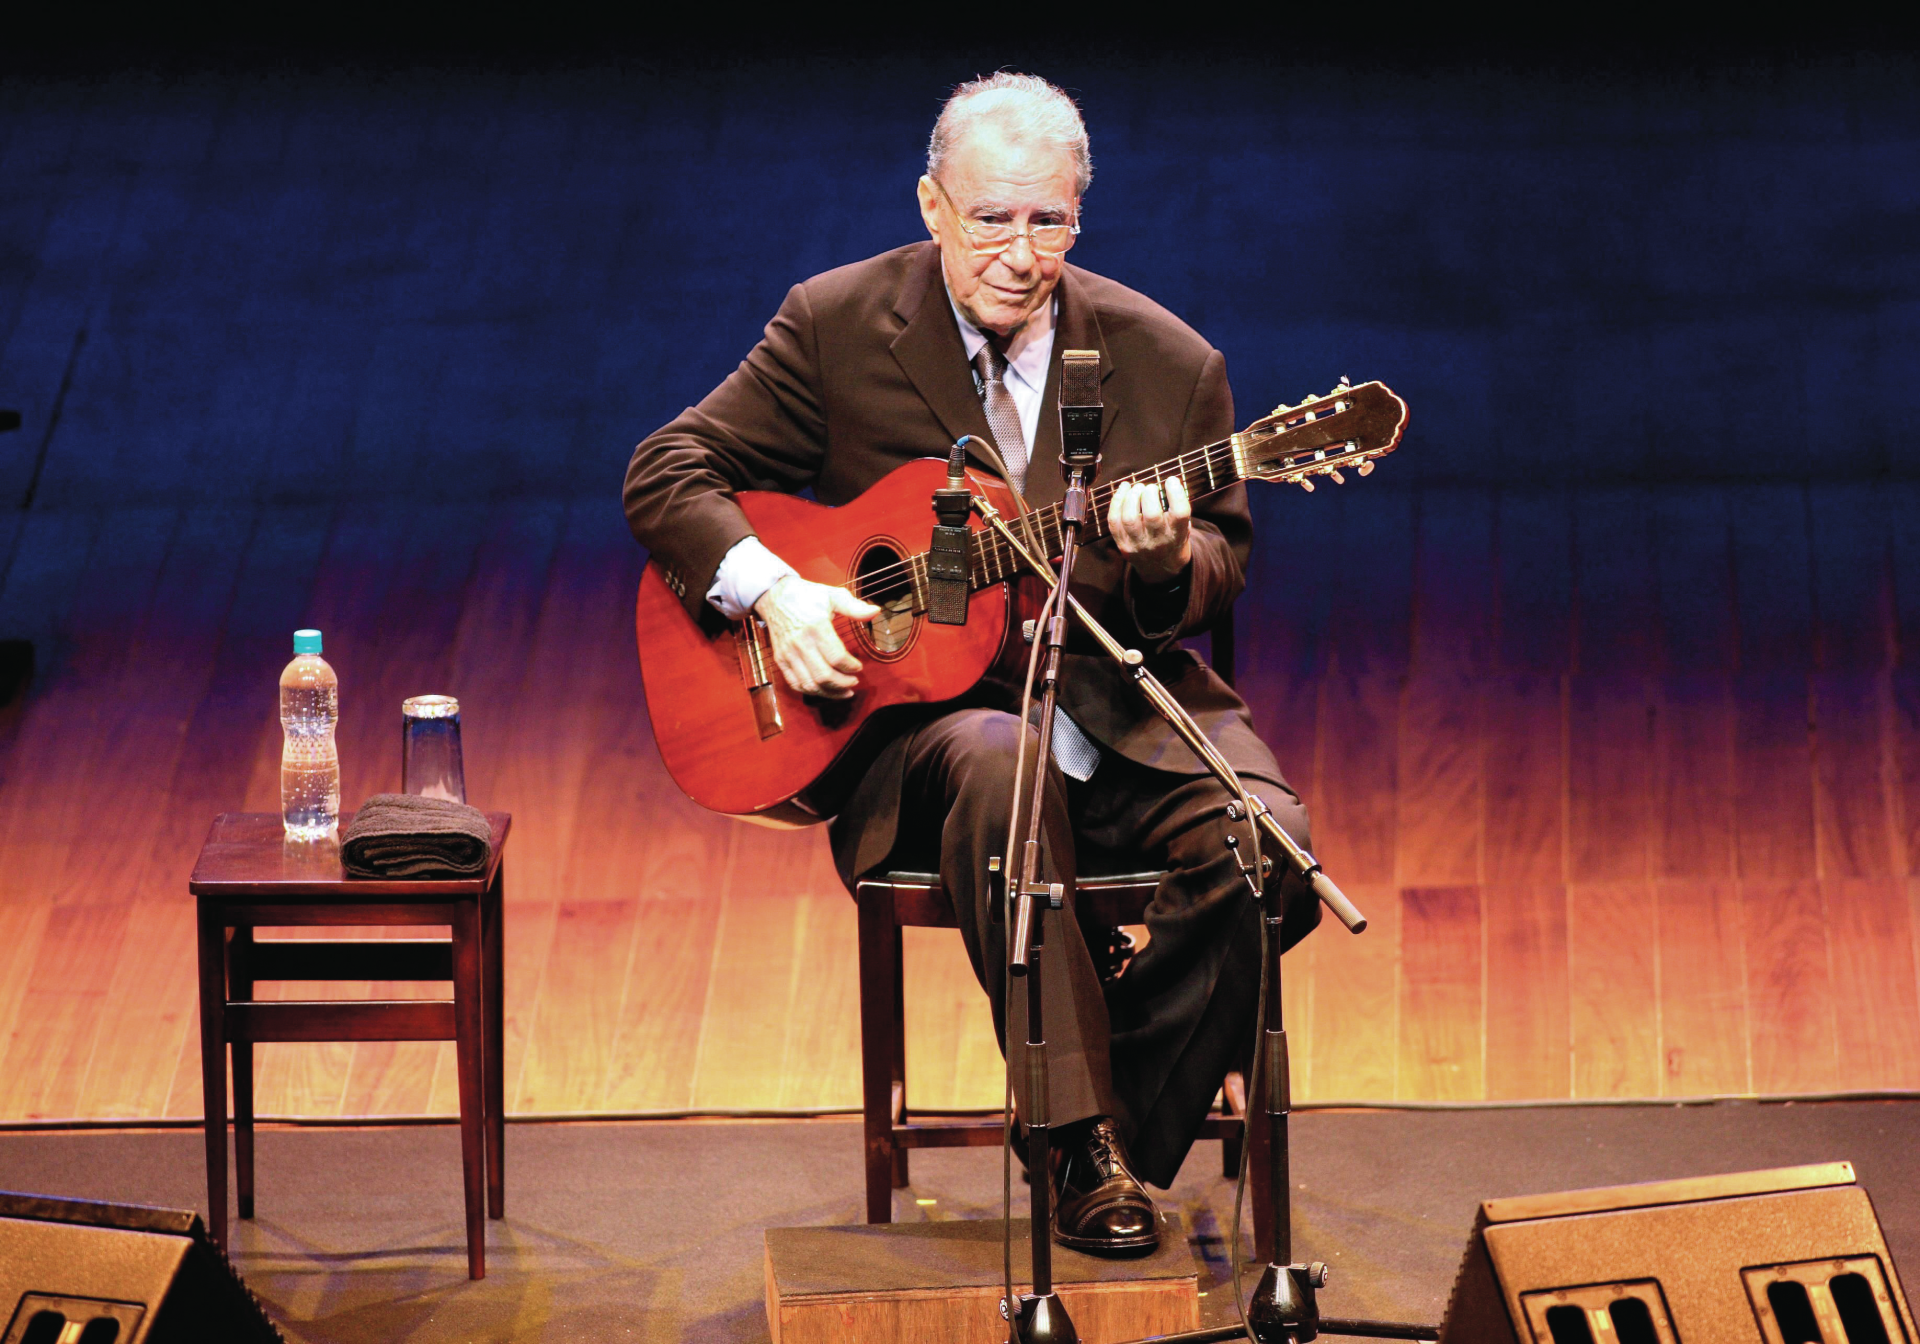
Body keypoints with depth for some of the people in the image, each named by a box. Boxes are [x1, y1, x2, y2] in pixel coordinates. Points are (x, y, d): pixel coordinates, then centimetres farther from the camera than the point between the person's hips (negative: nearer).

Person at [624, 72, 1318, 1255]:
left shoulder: (1166, 360, 3)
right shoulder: (837, 326, 0)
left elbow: (1226, 569, 9)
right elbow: (667, 472, 2)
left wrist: (1173, 559, -16)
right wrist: (769, 590, -16)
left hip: (1119, 702, 2)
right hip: (918, 709, -2)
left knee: (1266, 841, -27)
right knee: (999, 765, -38)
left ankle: (1129, 1140, -10)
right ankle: (1079, 1145, -31)